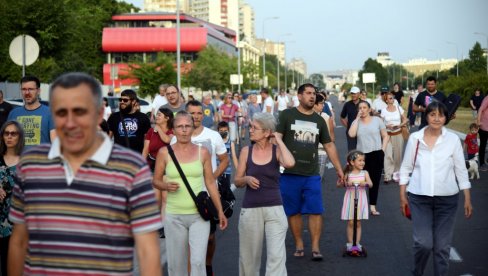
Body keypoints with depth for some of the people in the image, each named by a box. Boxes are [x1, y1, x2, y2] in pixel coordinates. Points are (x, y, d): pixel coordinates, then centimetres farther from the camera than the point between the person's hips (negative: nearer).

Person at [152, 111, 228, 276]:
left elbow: (210, 183, 8)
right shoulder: (164, 152, 0)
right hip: (174, 216, 0)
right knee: (176, 263, 5)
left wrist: (220, 211, 7)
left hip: (199, 215, 0)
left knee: (198, 261, -10)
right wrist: (166, 186, -15)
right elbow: (156, 180, 7)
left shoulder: (202, 152, 4)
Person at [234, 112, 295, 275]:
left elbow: (290, 163, -26)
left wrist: (279, 140, -14)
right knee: (249, 256, 13)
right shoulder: (246, 151, 1)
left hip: (274, 209, -2)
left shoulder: (277, 150, -3)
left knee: (276, 255, -8)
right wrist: (247, 179, -15)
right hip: (250, 210, 2)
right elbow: (237, 182, 8)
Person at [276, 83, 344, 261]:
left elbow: (329, 146, 18)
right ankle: (299, 245, 20)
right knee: (293, 211, 7)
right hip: (290, 173, -2)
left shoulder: (319, 120, 13)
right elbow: (276, 138, -5)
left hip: (312, 175, 2)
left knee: (315, 211, -2)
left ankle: (315, 247, 5)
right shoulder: (287, 115, 1)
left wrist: (339, 169, 16)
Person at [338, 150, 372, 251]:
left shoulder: (365, 173, 2)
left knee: (358, 223, 6)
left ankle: (357, 243, 12)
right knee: (350, 223, 1)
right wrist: (346, 183, -24)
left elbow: (370, 184, -9)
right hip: (350, 199, -1)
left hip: (360, 200, 1)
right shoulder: (348, 174, -2)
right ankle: (350, 243, 9)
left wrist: (365, 183, -30)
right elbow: (338, 184, -6)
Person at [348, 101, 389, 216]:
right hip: (362, 154, 1)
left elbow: (385, 136, 6)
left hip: (376, 154, -1)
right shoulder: (356, 122, 6)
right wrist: (357, 118, -8)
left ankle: (372, 206, 8)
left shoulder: (377, 120, 3)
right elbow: (351, 134, -13)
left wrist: (383, 150, -5)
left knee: (375, 180, 2)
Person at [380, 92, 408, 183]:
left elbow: (405, 120, 6)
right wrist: (387, 126, -16)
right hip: (388, 135, -2)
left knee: (398, 155, 6)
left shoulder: (399, 108, 2)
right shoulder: (383, 110, -1)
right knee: (388, 155, -11)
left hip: (398, 134, 2)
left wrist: (400, 125, -13)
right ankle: (387, 176, -11)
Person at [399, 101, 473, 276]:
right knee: (423, 243, -7)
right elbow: (406, 168, 6)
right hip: (419, 198, -1)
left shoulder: (453, 139, -2)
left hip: (447, 199, 1)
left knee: (442, 245, 4)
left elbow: (461, 170, 3)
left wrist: (468, 199, 2)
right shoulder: (415, 138, -2)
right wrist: (402, 195, 4)